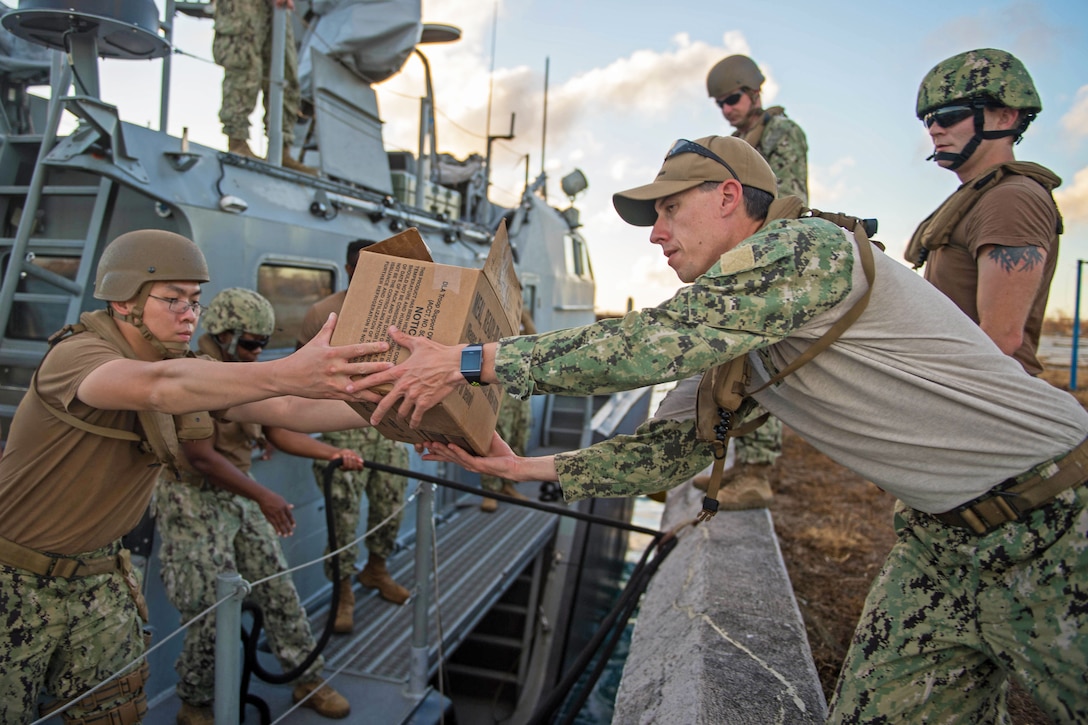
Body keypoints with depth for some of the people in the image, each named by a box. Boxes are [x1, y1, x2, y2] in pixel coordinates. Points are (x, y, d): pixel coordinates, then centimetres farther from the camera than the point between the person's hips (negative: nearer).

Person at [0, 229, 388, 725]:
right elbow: (161, 386, -47)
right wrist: (287, 373, -62)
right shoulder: (77, 353, -25)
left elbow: (280, 410, -18)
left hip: (98, 576, 6)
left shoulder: (183, 368, -5)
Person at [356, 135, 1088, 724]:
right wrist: (526, 468, 1)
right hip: (943, 538, 8)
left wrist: (472, 361, -26)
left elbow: (646, 343, -30)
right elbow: (667, 447, 6)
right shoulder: (730, 348, 6)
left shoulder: (806, 246, -22)